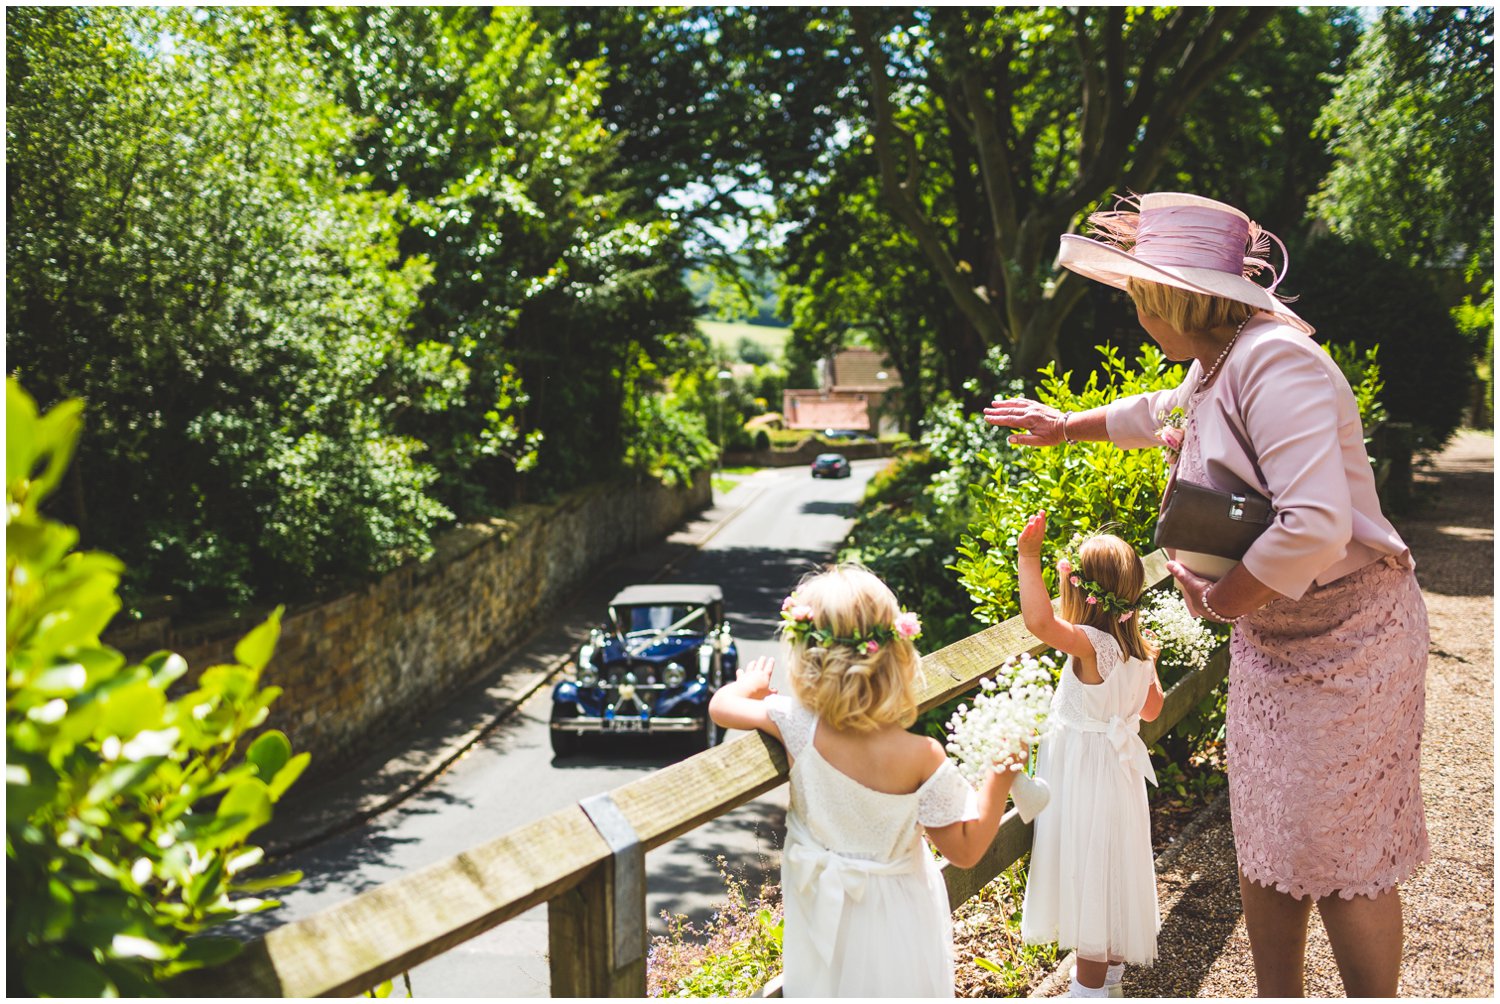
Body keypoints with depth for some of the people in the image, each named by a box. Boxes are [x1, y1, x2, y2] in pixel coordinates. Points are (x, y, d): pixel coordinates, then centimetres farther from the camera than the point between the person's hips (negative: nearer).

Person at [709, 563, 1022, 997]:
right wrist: (1001, 775, -15)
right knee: (897, 988, 23)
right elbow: (966, 850, -17)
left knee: (821, 988, 25)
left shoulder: (798, 726, -25)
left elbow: (721, 705, -6)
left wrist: (751, 683, 15)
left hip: (822, 914, 2)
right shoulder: (922, 757, -28)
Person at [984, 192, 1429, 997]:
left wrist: (1218, 600, -21)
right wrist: (1065, 425, 38)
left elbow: (1314, 527, -36)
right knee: (1264, 840, 15)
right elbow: (1158, 413, 29)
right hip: (1267, 635, 9)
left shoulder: (1276, 362, -26)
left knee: (1338, 857, 1)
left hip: (1346, 639, -8)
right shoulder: (1214, 365, 3)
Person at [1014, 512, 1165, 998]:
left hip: (1086, 775, -8)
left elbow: (1038, 620, -45)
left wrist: (1029, 557, -39)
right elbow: (1152, 709, 10)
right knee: (1108, 870, 22)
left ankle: (1091, 985, 17)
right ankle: (1111, 967, 39)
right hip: (1116, 770, 9)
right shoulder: (1139, 650, -2)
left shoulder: (1092, 645, -27)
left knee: (1090, 871, 4)